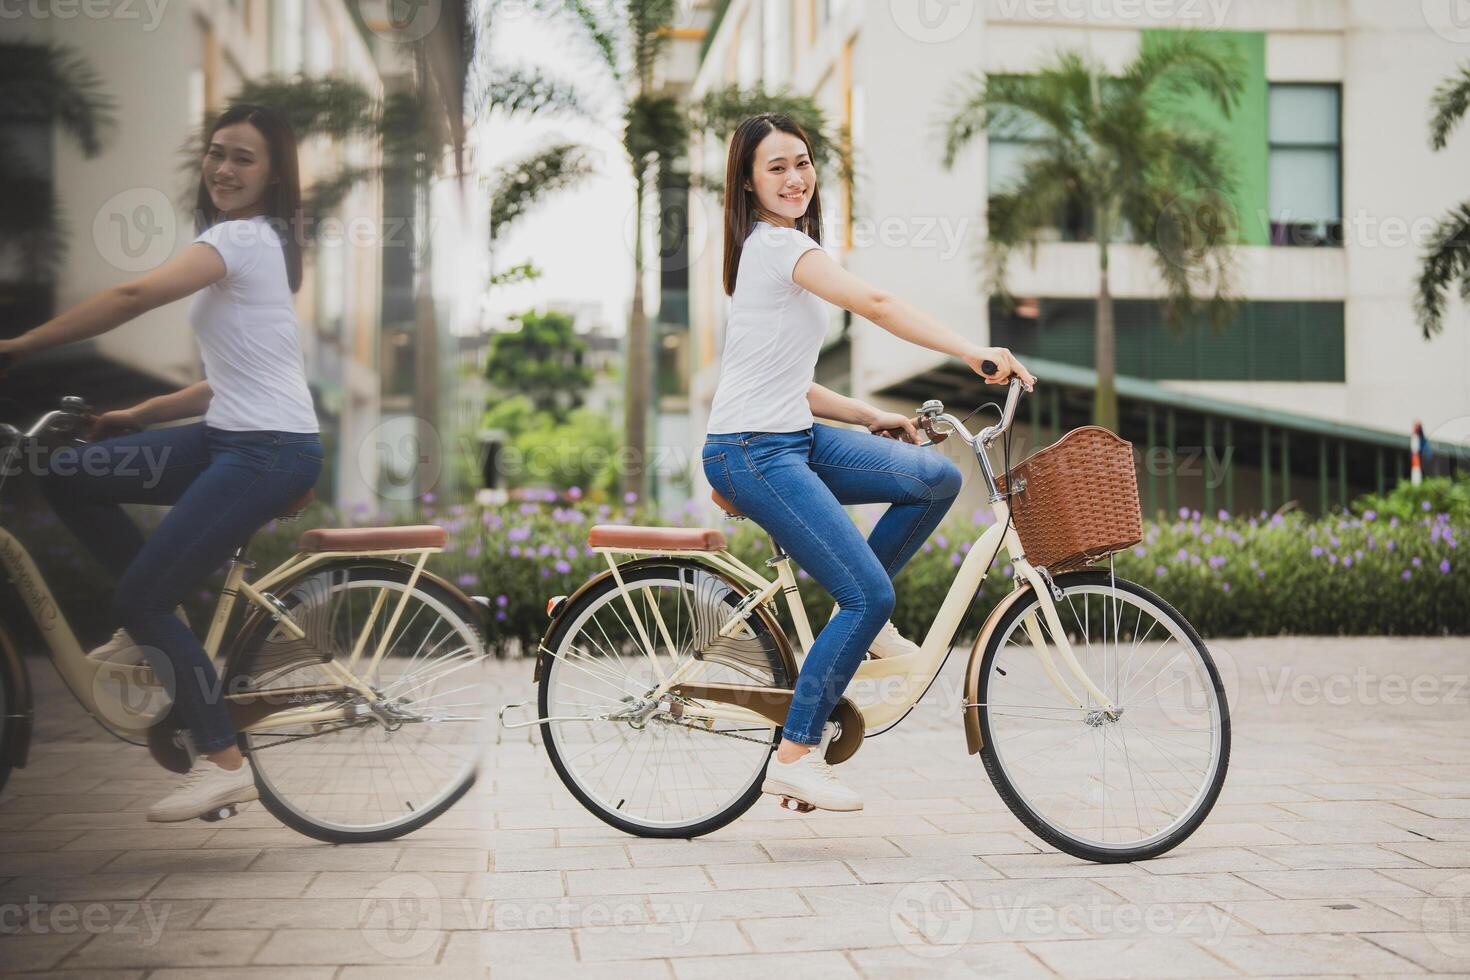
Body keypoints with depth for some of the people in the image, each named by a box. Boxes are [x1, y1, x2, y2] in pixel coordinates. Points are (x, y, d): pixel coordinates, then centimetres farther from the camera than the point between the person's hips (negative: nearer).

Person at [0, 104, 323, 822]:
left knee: (142, 598, -10)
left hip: (268, 451, -9)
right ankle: (151, 628, 14)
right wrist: (138, 416, 13)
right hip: (234, 438, 9)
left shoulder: (242, 236, -10)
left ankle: (223, 763, -1)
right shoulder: (255, 244, 19)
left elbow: (135, 295, -24)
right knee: (66, 476, 6)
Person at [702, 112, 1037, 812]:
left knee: (938, 477, 0)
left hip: (794, 439, 9)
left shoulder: (780, 245, 18)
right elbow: (874, 304, -26)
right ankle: (794, 756, -3)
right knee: (871, 596, -14)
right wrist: (974, 353, -29)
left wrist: (871, 418, 10)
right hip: (751, 454, -9)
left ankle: (857, 615, 13)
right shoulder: (776, 242, -12)